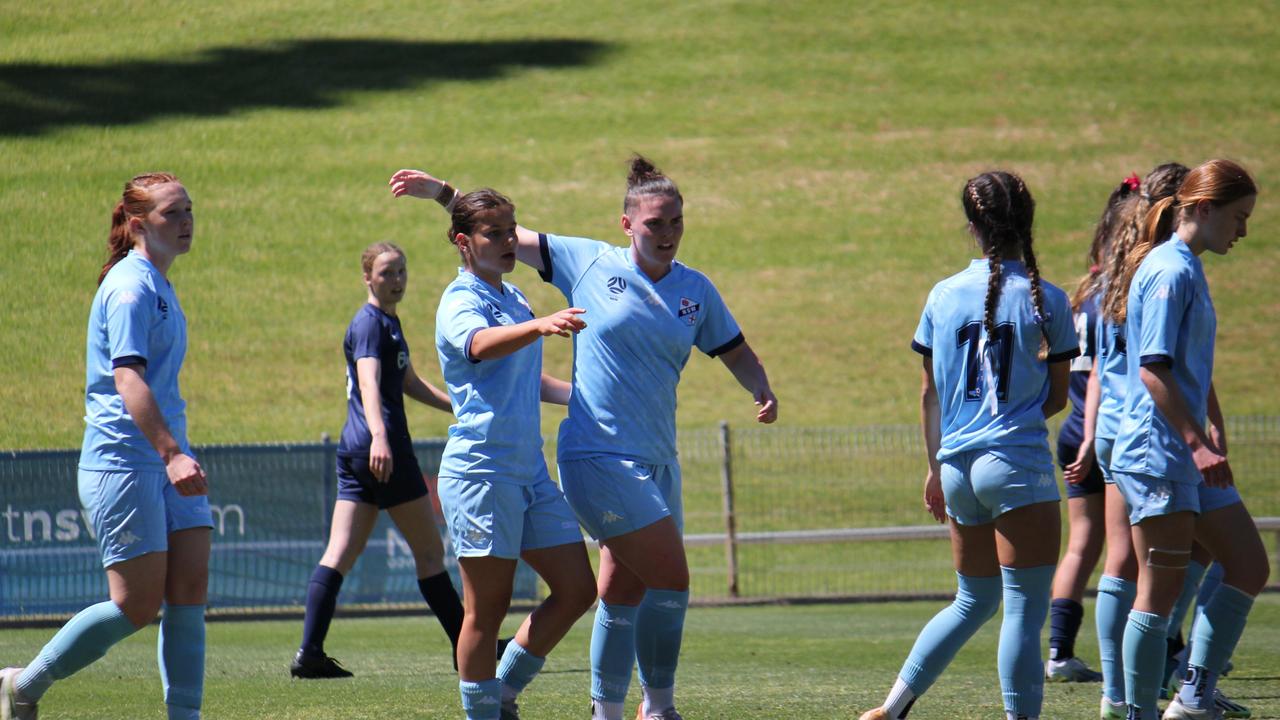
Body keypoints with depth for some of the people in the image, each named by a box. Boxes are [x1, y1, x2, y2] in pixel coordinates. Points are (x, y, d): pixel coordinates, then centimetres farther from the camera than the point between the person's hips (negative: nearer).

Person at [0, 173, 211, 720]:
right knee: (137, 606, -8)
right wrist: (171, 453, -33)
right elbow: (128, 377, -24)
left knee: (190, 589, -2)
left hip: (167, 462, 9)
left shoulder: (158, 286, 17)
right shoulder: (130, 286, -13)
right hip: (123, 464, -9)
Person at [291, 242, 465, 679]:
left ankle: (309, 653, -9)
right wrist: (379, 436, -41)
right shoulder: (370, 323, -11)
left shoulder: (388, 322, 20)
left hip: (356, 452, 9)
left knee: (340, 553, 0)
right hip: (382, 450, -9)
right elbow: (369, 383, -26)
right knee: (430, 552, 2)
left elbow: (409, 382, 33)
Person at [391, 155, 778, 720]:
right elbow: (507, 236, 6)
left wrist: (762, 393, 0)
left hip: (656, 462, 5)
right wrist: (441, 193, 4)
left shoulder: (696, 291, 9)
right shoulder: (588, 263, -2)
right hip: (598, 457, -5)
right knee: (671, 578, -13)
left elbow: (737, 354, 20)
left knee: (624, 593, 10)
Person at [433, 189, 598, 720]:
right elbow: (481, 343, -35)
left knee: (577, 589, 6)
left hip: (531, 471, 9)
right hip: (481, 470, -8)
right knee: (488, 607, -5)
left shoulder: (514, 298, 17)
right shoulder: (461, 302, -9)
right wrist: (540, 326, -52)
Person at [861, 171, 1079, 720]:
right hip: (1017, 464, -5)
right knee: (1024, 610, -3)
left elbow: (930, 394, 13)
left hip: (957, 467, 5)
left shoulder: (943, 296, 6)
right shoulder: (1046, 300, -4)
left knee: (973, 602, 20)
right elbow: (1057, 398, 4)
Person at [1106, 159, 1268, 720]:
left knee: (1249, 568, 8)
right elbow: (1153, 369, -21)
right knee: (1161, 591, -6)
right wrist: (1199, 442, -25)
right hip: (1158, 456, -10)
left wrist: (1212, 437, 29)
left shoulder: (1188, 269, 16)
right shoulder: (1170, 272, -14)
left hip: (1189, 458, 10)